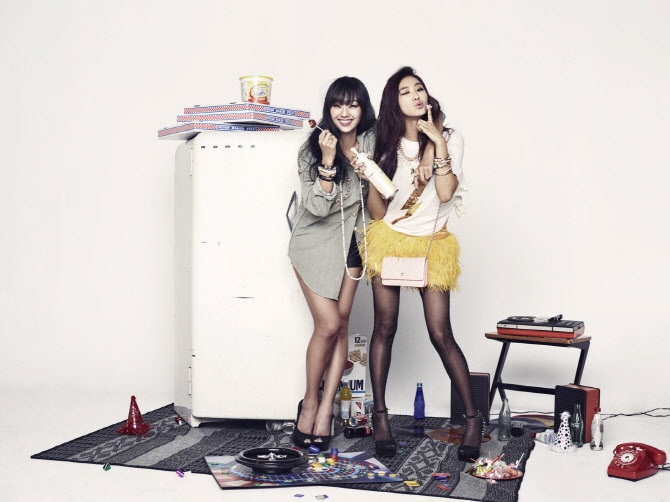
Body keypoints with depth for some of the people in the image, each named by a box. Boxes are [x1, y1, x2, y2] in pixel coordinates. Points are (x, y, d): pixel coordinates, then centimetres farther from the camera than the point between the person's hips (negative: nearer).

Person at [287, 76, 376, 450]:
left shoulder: (372, 142, -2)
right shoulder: (312, 149, -13)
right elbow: (318, 207, -21)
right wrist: (327, 160, -29)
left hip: (350, 240, 4)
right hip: (315, 241, -4)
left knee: (342, 324, 0)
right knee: (328, 324, -12)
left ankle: (326, 410, 7)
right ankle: (309, 402, 9)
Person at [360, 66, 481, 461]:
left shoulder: (449, 139, 0)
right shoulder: (387, 144, 4)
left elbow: (446, 193, -14)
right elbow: (376, 207, 5)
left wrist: (438, 143, -15)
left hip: (432, 244, -1)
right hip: (389, 239, 2)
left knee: (441, 335, -5)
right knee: (385, 327, 0)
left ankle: (474, 417, 11)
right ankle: (381, 416, 13)